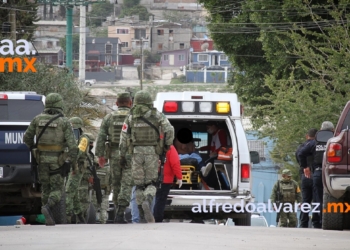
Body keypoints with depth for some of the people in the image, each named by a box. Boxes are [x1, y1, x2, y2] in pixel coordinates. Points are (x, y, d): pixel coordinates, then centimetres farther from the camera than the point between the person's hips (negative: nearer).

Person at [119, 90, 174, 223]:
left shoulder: (131, 117, 6)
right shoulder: (157, 115, 3)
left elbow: (124, 136, 2)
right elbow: (169, 130, -7)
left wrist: (122, 155, 6)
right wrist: (168, 144, 9)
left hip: (137, 152, 1)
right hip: (152, 152, -1)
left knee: (139, 184, 9)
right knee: (151, 183, 6)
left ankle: (142, 217, 8)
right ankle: (147, 202, -26)